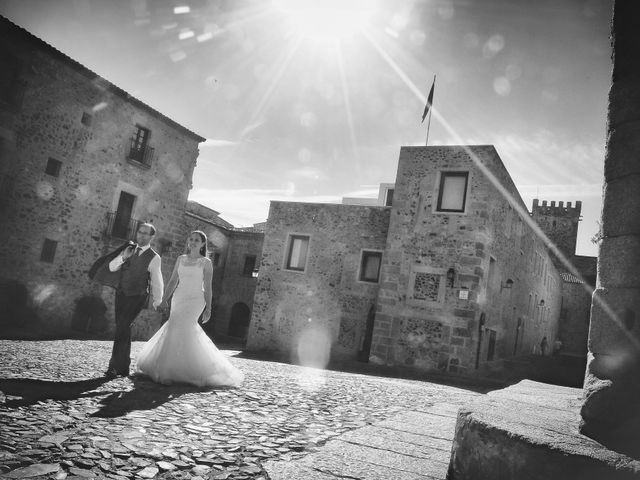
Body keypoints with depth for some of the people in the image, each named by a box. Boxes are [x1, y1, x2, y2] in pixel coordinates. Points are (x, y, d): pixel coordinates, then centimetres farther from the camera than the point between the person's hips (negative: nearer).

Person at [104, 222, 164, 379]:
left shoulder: (154, 258, -9)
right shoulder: (129, 250, 8)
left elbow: (157, 282, -3)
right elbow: (112, 268, 5)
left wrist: (157, 302, 4)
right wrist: (123, 257, -14)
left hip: (137, 297, -6)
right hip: (121, 294, 6)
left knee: (122, 328, -15)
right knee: (123, 329, 10)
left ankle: (115, 366, -10)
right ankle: (124, 367, 20)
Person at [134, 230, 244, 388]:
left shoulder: (206, 262, -1)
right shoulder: (181, 259, 12)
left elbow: (207, 287, -4)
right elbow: (172, 281, 12)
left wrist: (208, 308, -9)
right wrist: (164, 299, 5)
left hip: (195, 300, -5)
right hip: (179, 299, 5)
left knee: (178, 329, -16)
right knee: (189, 333, 8)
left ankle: (170, 370, -6)